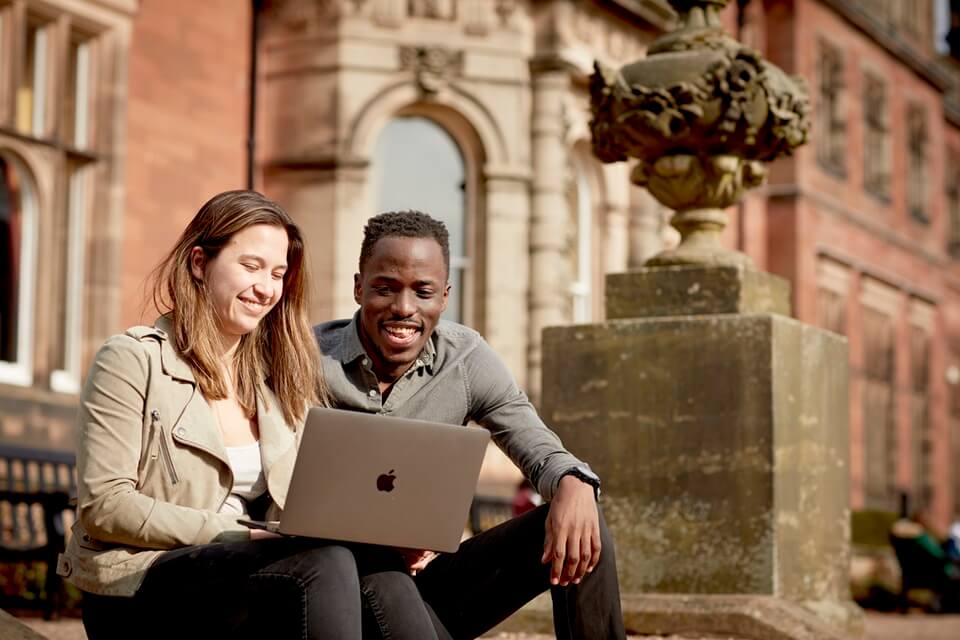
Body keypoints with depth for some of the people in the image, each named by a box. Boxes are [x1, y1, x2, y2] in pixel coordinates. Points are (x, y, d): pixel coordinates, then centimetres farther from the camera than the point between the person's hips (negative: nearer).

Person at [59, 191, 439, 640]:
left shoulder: (279, 376, 18)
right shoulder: (131, 360, -1)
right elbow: (103, 505, -10)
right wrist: (237, 535, -17)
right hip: (137, 586, -5)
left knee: (376, 570, -28)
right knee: (323, 563, -33)